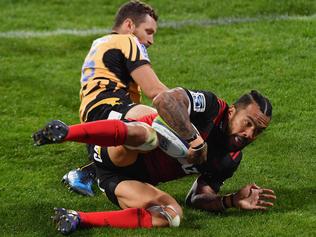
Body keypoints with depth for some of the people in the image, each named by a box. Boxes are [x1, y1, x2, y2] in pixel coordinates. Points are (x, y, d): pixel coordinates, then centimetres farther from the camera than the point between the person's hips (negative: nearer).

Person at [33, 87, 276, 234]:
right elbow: (163, 100, -26)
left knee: (172, 215, -25)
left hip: (128, 180, 6)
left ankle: (79, 219, -31)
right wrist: (193, 138, -28)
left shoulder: (230, 160, 12)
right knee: (144, 134, -40)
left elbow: (197, 198, 12)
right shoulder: (211, 106, -9)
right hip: (115, 153, -6)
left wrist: (233, 201, -4)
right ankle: (65, 132, -53)